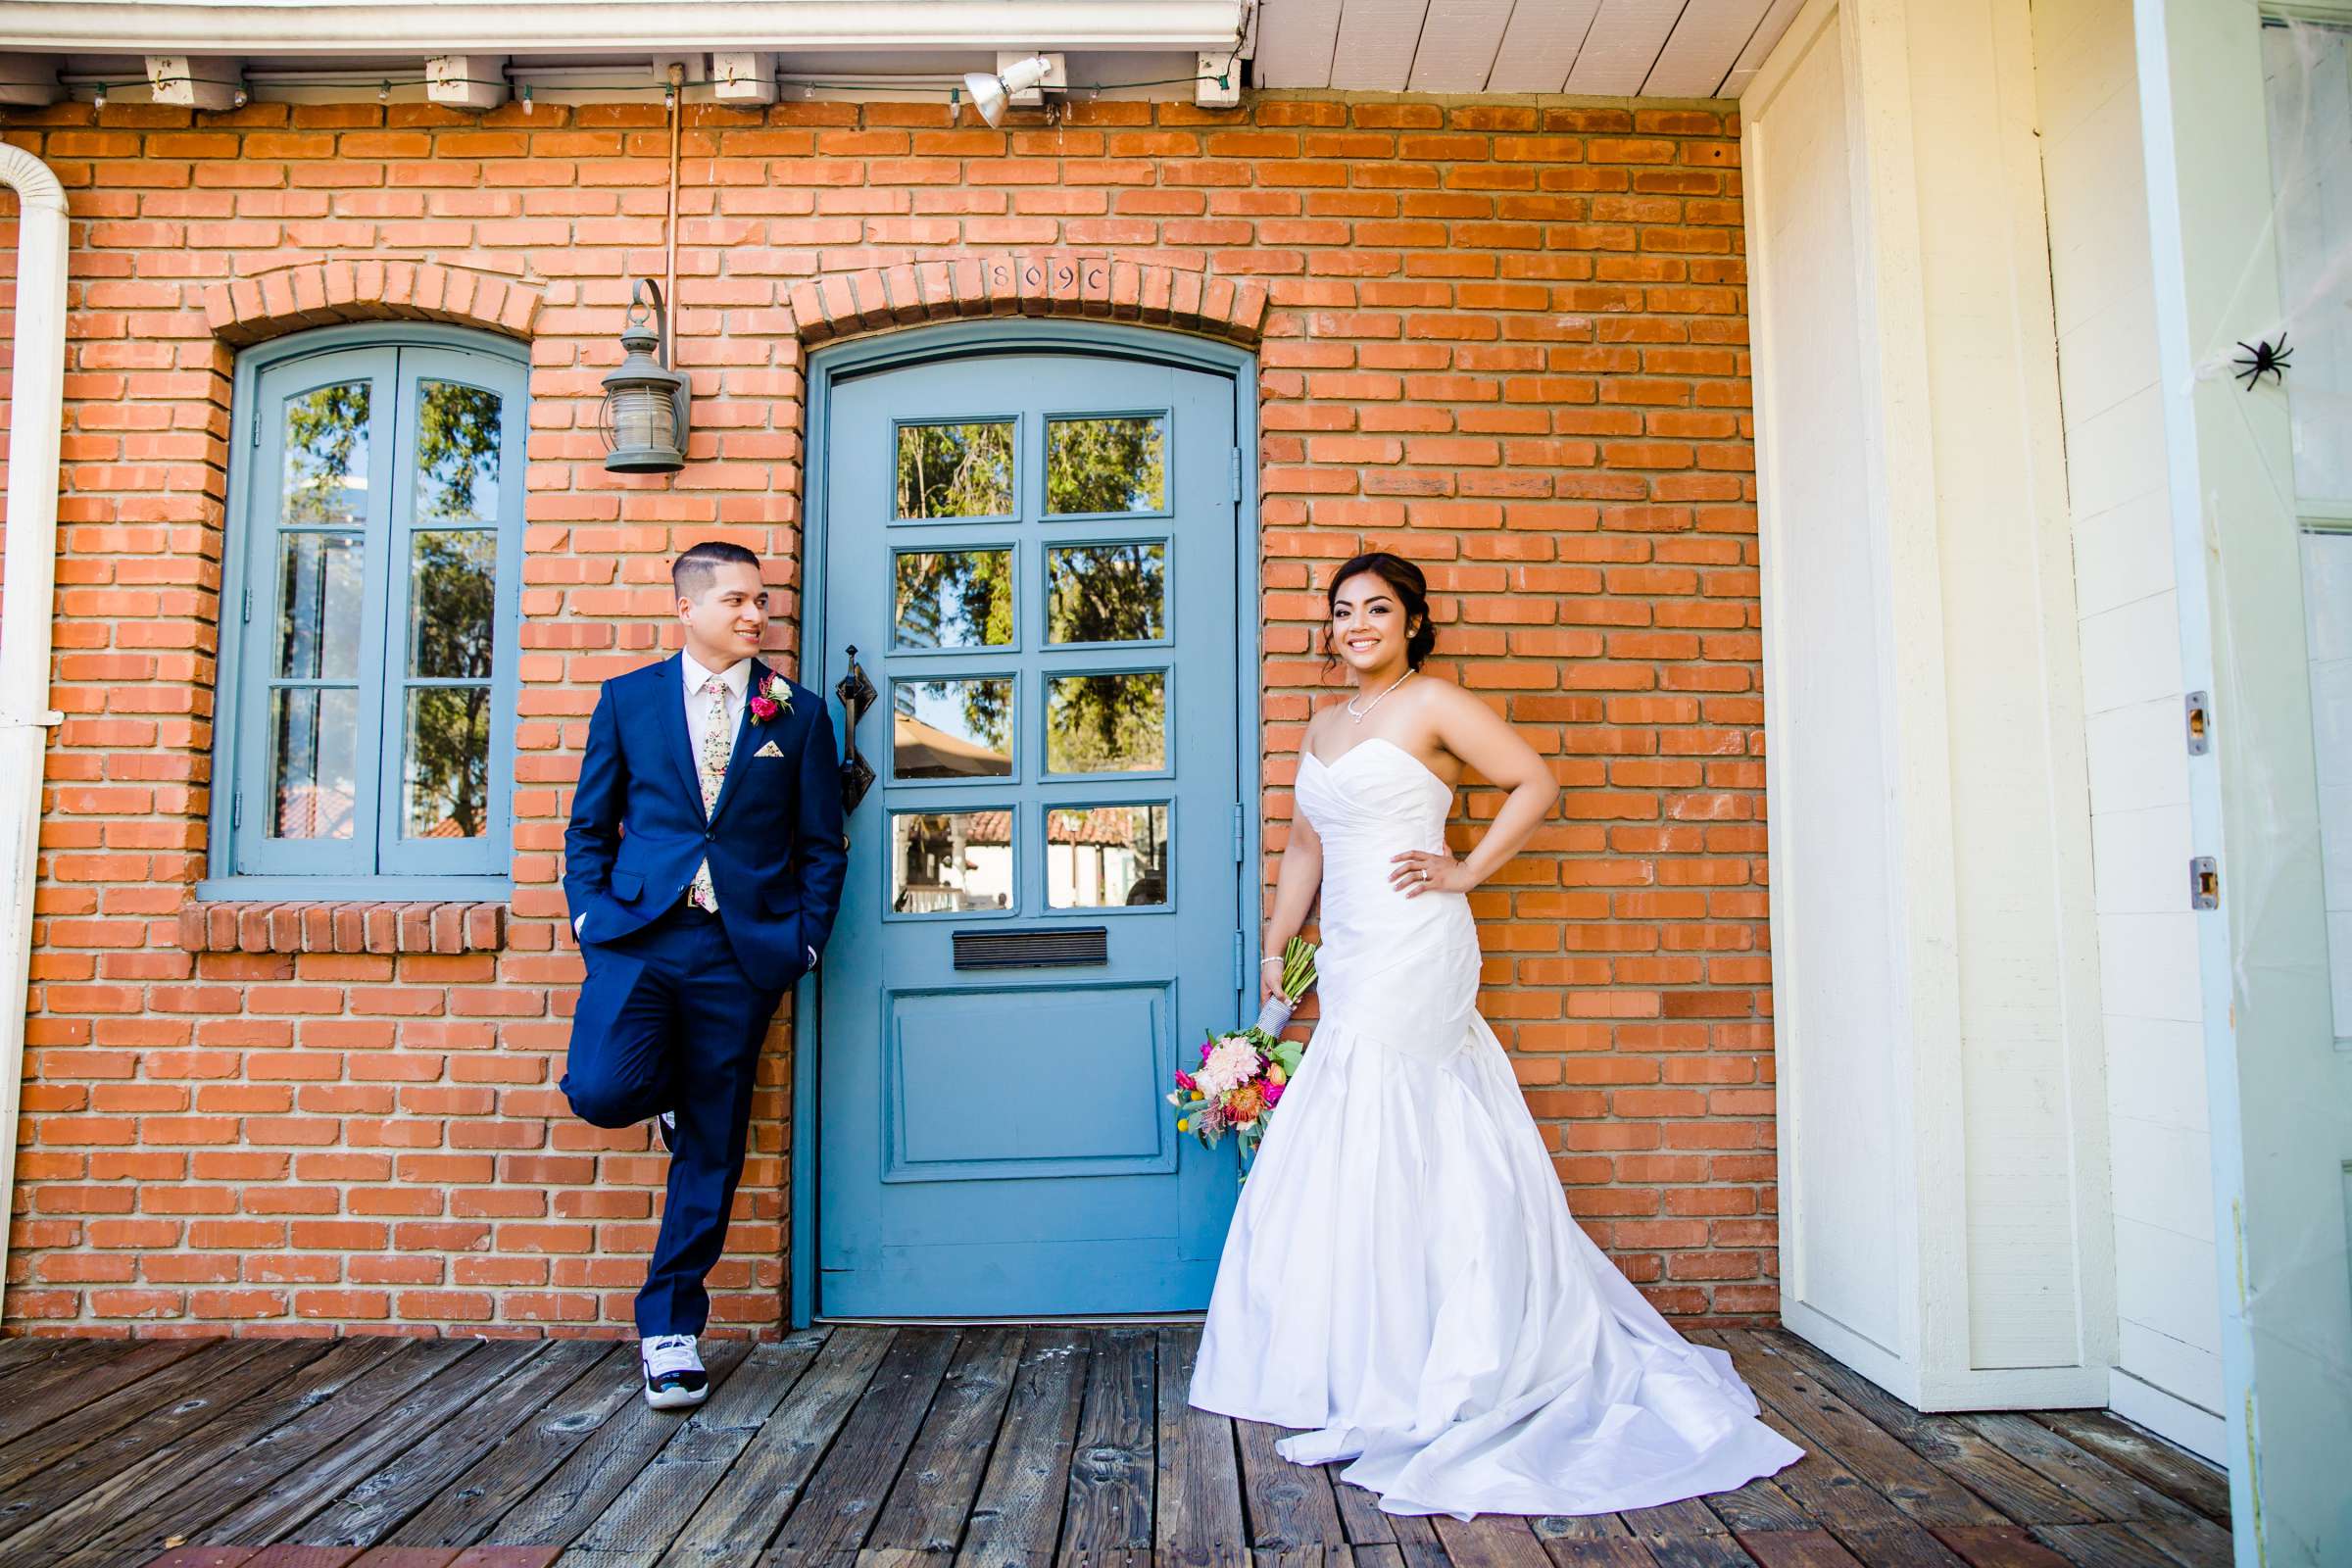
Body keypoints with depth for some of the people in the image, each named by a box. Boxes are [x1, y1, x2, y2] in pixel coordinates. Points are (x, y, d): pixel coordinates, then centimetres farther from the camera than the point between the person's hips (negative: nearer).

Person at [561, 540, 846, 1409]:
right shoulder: (627, 698, 9)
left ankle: (670, 1325, 21)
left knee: (711, 1148, 4)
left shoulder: (798, 713, 8)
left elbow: (821, 845, 8)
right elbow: (589, 825, 11)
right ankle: (667, 1088, 17)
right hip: (637, 934, 0)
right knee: (603, 1091, -21)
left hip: (742, 948, 0)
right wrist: (591, 916, -1)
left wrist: (805, 940, -2)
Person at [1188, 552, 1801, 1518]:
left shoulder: (1432, 703, -3)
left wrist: (1467, 870, -8)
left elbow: (1535, 783, -4)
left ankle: (1382, 1394, 4)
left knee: (1378, 1156, -7)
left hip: (1412, 953, -7)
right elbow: (1305, 846, 22)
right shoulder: (1325, 726, 18)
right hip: (1351, 963, 7)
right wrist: (1274, 951, 18)